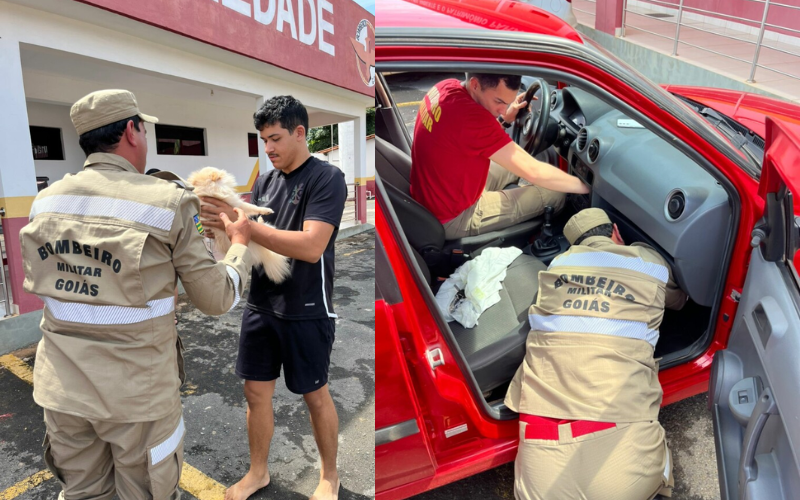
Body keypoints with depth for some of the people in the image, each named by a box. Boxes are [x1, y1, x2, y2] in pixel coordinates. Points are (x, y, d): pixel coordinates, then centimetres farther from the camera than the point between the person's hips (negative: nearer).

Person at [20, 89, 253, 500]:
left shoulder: (46, 201, 0)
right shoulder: (170, 202, -16)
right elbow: (216, 299, -11)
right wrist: (240, 244, 7)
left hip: (62, 387, 5)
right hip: (136, 393, -4)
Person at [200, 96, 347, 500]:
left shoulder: (326, 178, -12)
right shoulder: (264, 182, 8)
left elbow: (311, 247, -24)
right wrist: (222, 224, -12)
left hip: (306, 312, -6)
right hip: (260, 307, 6)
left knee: (315, 395, 10)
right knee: (256, 391, 15)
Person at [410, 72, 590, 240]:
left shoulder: (446, 87, -6)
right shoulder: (470, 116, -32)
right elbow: (533, 172, -27)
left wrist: (505, 118, -2)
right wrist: (586, 186, -14)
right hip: (453, 219, -9)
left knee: (514, 163, 25)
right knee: (555, 195, 3)